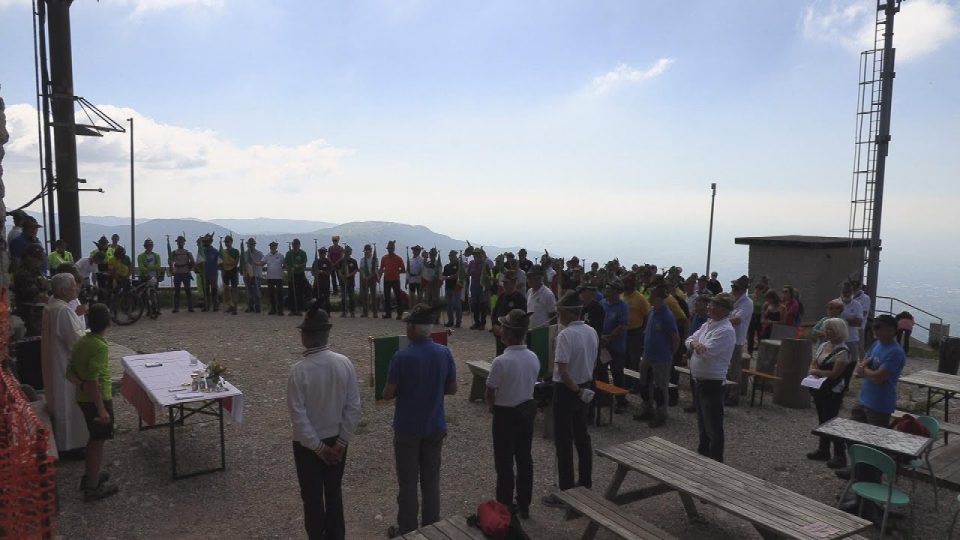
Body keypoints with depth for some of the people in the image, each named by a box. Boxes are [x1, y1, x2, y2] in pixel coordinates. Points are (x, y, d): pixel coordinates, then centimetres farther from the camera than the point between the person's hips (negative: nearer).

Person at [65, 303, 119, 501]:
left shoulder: (81, 342, 4)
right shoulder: (100, 346, -23)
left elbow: (69, 372, 5)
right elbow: (93, 381, -27)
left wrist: (81, 385, -8)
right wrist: (102, 409, -23)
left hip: (83, 399, 8)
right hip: (98, 399, -8)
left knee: (94, 438, 23)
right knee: (98, 442, 3)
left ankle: (90, 475, 37)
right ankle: (93, 488, 12)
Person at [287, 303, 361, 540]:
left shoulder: (299, 370, -22)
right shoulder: (344, 363, -13)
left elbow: (298, 415, -18)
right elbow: (353, 407, -10)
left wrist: (317, 446, -8)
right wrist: (341, 441, -2)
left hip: (308, 444, -3)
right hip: (336, 440, 3)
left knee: (312, 496, 14)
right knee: (334, 492, 21)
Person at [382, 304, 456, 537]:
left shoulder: (401, 356, -20)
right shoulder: (445, 353, -8)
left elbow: (388, 394, -13)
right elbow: (452, 389, 1)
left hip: (407, 428, -4)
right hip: (435, 427, 4)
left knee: (408, 482, 11)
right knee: (431, 479, 17)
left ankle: (407, 530, 23)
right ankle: (431, 526, 29)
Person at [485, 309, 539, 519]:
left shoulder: (501, 361, -26)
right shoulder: (533, 358, -7)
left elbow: (490, 391, -16)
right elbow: (530, 384, 4)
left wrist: (492, 406, 4)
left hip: (506, 414, -6)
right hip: (527, 409, 6)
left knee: (504, 462, 9)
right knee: (524, 458, 17)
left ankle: (505, 507, 19)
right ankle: (524, 505, 30)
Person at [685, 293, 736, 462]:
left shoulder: (725, 330, -20)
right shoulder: (707, 325, 9)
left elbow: (707, 352, -26)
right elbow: (689, 340, 8)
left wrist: (695, 345, -6)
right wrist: (694, 343, -15)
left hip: (712, 383, -9)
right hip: (699, 380, 9)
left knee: (713, 426, 1)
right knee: (702, 422, 23)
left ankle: (716, 462, 12)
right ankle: (703, 453, 39)